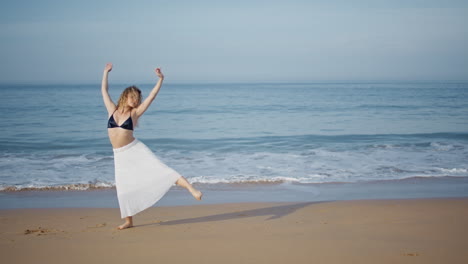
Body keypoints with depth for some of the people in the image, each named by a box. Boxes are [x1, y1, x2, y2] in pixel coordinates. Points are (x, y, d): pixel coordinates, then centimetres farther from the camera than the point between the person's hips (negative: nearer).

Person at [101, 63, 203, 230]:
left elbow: (152, 96, -3)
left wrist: (160, 79, -9)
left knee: (160, 170, -14)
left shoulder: (135, 113, 1)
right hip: (120, 155, 3)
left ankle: (192, 189, -21)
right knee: (123, 188, 3)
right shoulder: (112, 109, 6)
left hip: (136, 149, -3)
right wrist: (106, 72, 19)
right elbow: (104, 90, 14)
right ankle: (128, 221, 17)